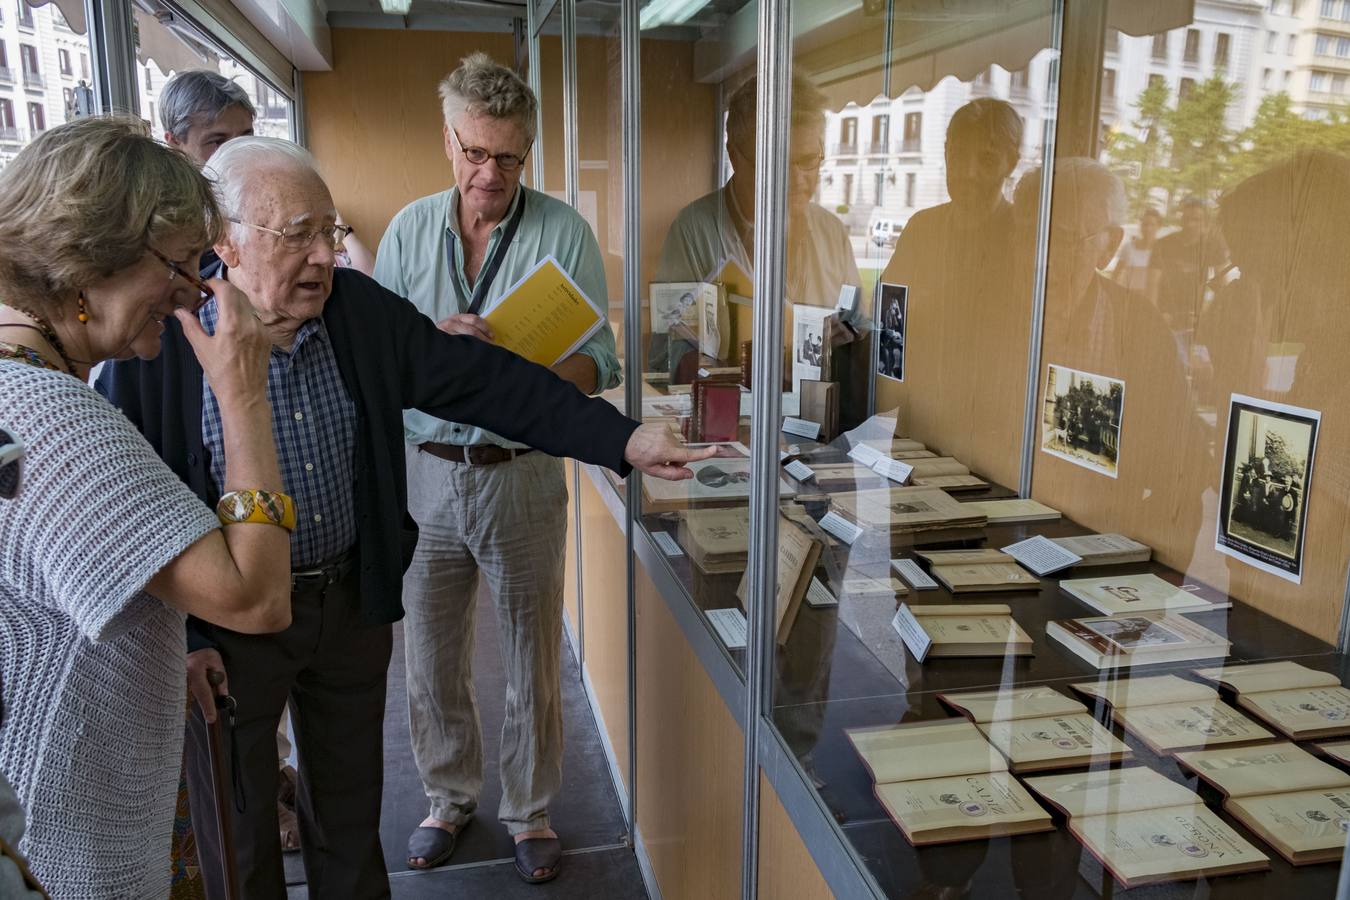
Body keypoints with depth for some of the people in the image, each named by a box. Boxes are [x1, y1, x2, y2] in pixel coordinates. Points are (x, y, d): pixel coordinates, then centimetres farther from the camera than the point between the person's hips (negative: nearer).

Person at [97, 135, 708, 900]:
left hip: (353, 602, 3)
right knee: (238, 830, 17)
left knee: (352, 809, 22)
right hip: (224, 626, -3)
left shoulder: (362, 310, -7)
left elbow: (483, 378, -9)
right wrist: (174, 636, -11)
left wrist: (625, 438, -16)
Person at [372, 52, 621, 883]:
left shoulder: (564, 232, -5)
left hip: (522, 476, -2)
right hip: (425, 474, 3)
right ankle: (450, 795, 39)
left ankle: (531, 808, 33)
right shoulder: (408, 231, 3)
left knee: (533, 663, 11)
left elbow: (600, 360, -9)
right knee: (432, 661, 15)